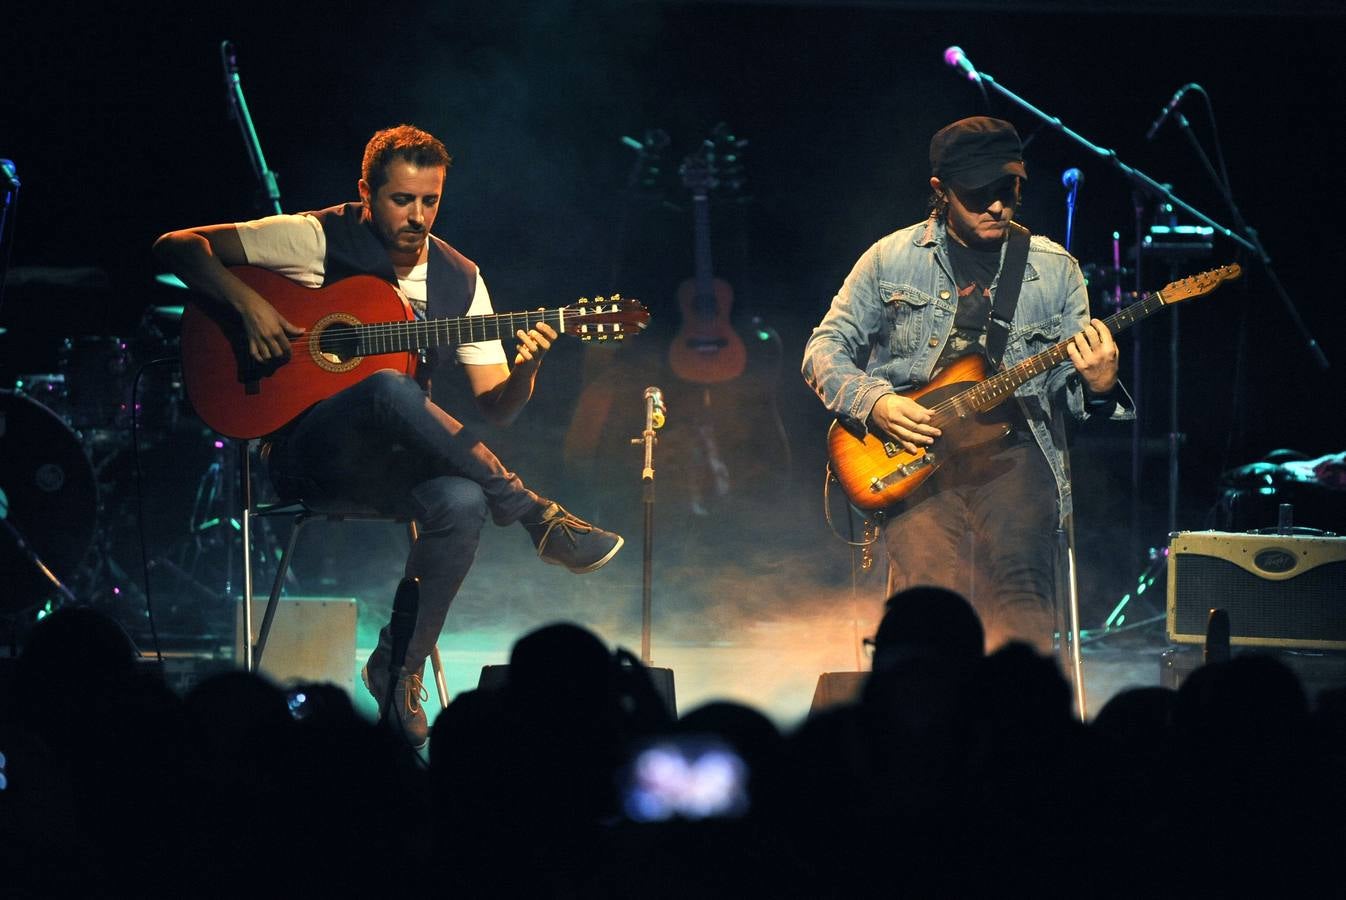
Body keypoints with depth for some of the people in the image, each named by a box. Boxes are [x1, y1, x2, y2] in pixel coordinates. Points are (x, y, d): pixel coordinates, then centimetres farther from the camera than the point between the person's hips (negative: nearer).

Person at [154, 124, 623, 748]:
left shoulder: (459, 280, 8)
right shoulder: (317, 240, -4)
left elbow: (495, 409, 5)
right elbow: (176, 247, -6)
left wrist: (525, 371, -17)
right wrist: (248, 304, -20)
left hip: (392, 462, 4)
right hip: (304, 451, -4)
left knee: (462, 502, -33)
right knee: (389, 390, -38)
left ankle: (399, 669, -15)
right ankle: (537, 517, -30)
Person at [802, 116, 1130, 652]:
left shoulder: (1054, 271, 11)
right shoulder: (893, 258, 8)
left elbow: (1065, 387, 12)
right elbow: (826, 348, 11)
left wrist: (1097, 387, -12)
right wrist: (874, 403, -8)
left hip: (1012, 451, 1)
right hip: (915, 454, 0)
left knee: (1019, 591, -20)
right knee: (923, 586, -19)